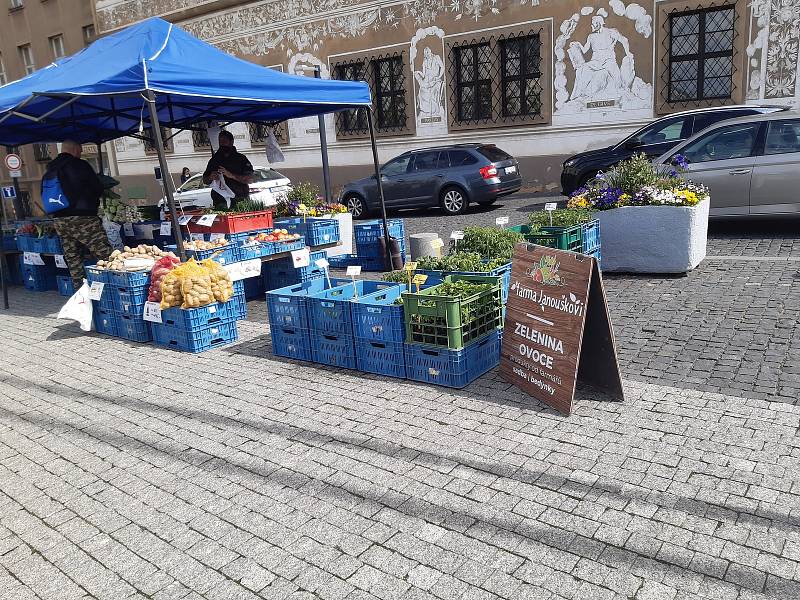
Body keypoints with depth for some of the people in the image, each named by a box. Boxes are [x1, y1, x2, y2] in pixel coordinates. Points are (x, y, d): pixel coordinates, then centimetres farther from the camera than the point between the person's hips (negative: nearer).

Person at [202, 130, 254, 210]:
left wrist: (231, 175, -19)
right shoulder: (214, 160, 18)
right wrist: (211, 178, -5)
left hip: (240, 201, -2)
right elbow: (204, 180, 20)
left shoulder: (241, 158, 7)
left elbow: (249, 179, -6)